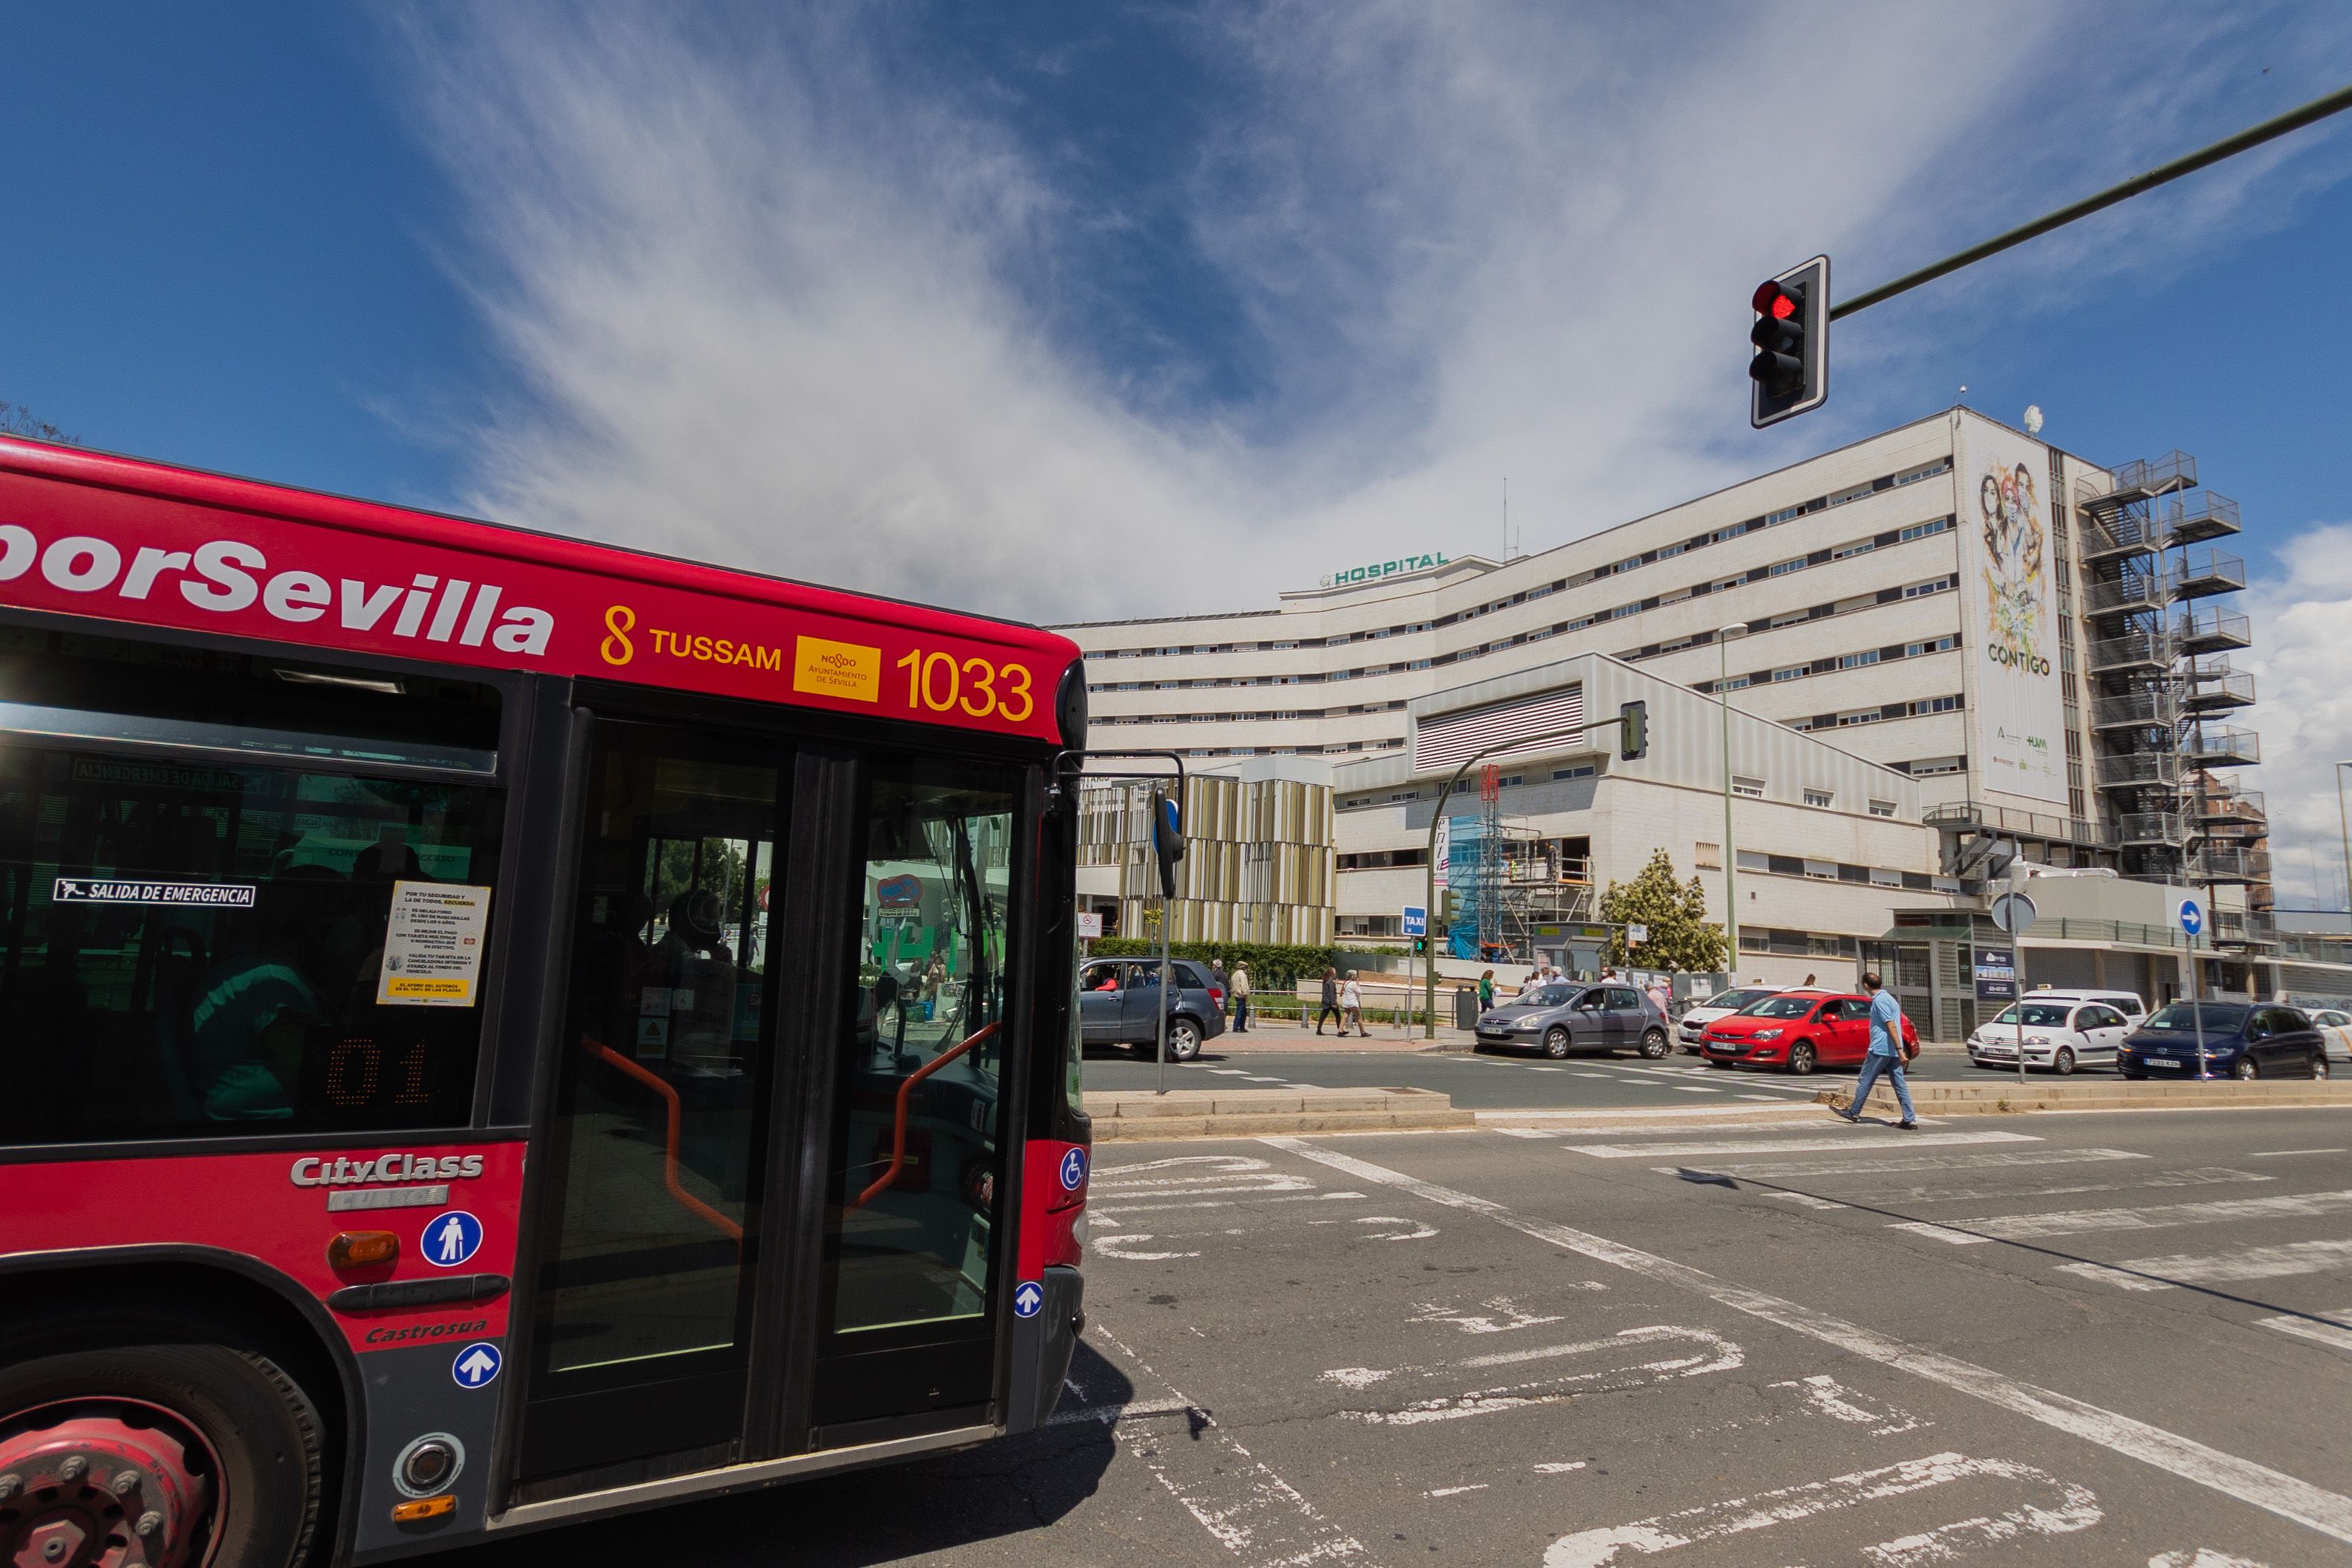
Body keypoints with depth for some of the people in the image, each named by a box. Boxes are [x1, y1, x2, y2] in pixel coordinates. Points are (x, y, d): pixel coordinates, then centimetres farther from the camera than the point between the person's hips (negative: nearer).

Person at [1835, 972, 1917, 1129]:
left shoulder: (1879, 1001, -13)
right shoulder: (1889, 998, 16)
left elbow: (1891, 1025, -20)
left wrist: (1899, 1049, -23)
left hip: (1880, 1049, -9)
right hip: (1892, 1051, 9)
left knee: (1865, 1081, 3)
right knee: (1900, 1084, 5)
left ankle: (1853, 1112, 13)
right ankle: (1910, 1119, 0)